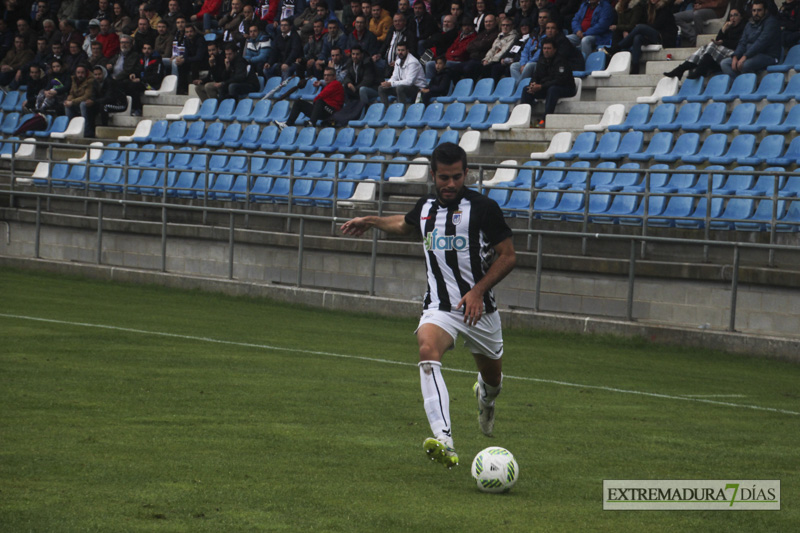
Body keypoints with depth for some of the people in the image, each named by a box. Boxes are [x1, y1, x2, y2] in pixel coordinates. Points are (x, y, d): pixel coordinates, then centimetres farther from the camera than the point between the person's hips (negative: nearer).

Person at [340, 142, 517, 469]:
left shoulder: (483, 208, -9)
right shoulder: (426, 208, 6)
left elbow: (508, 256, -6)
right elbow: (405, 225, 32)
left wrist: (478, 290, -15)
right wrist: (370, 222, 27)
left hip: (479, 308, -1)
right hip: (439, 306, 1)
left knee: (492, 377, 15)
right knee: (428, 349, -31)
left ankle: (486, 396, 60)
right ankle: (444, 442, -46)